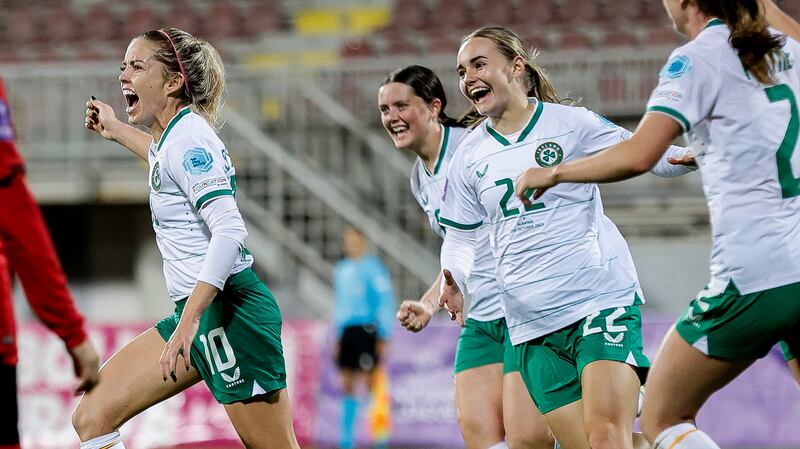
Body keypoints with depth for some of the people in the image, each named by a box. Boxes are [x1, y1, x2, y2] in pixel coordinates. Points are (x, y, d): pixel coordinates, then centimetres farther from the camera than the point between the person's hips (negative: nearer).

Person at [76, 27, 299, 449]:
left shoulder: (188, 138, -14)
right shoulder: (174, 137, 13)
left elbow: (229, 232, -25)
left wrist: (190, 319, -30)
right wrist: (115, 130, 46)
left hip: (229, 311, -10)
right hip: (197, 312, 10)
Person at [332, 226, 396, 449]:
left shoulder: (373, 267, -3)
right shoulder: (341, 269, 18)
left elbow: (386, 301, -5)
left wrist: (385, 336, -10)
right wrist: (337, 336, 20)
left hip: (367, 328, -7)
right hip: (346, 330, 7)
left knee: (371, 381, -8)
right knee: (347, 383, 3)